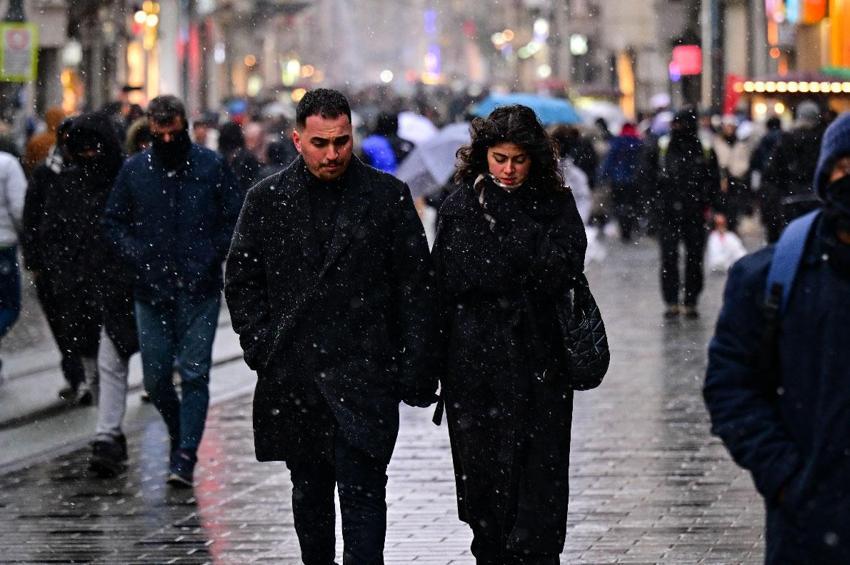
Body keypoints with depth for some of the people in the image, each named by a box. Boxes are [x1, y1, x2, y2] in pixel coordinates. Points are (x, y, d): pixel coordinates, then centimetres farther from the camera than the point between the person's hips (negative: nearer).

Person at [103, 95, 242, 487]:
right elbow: (114, 220, 12)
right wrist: (136, 259, -2)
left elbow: (235, 217, 6)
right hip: (152, 290, 2)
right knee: (156, 377, 6)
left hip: (200, 290, -2)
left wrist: (214, 258, -6)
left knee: (194, 373, -7)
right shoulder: (134, 170, 4)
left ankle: (185, 455, -6)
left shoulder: (211, 166, 0)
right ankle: (179, 435, 30)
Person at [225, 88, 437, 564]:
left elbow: (417, 286, 1)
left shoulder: (388, 196, 1)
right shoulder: (266, 200, 6)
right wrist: (262, 347, 2)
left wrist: (416, 371, -3)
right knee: (310, 493, 14)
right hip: (294, 377, 3)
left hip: (365, 377, -3)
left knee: (363, 491, -9)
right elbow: (241, 280, 13)